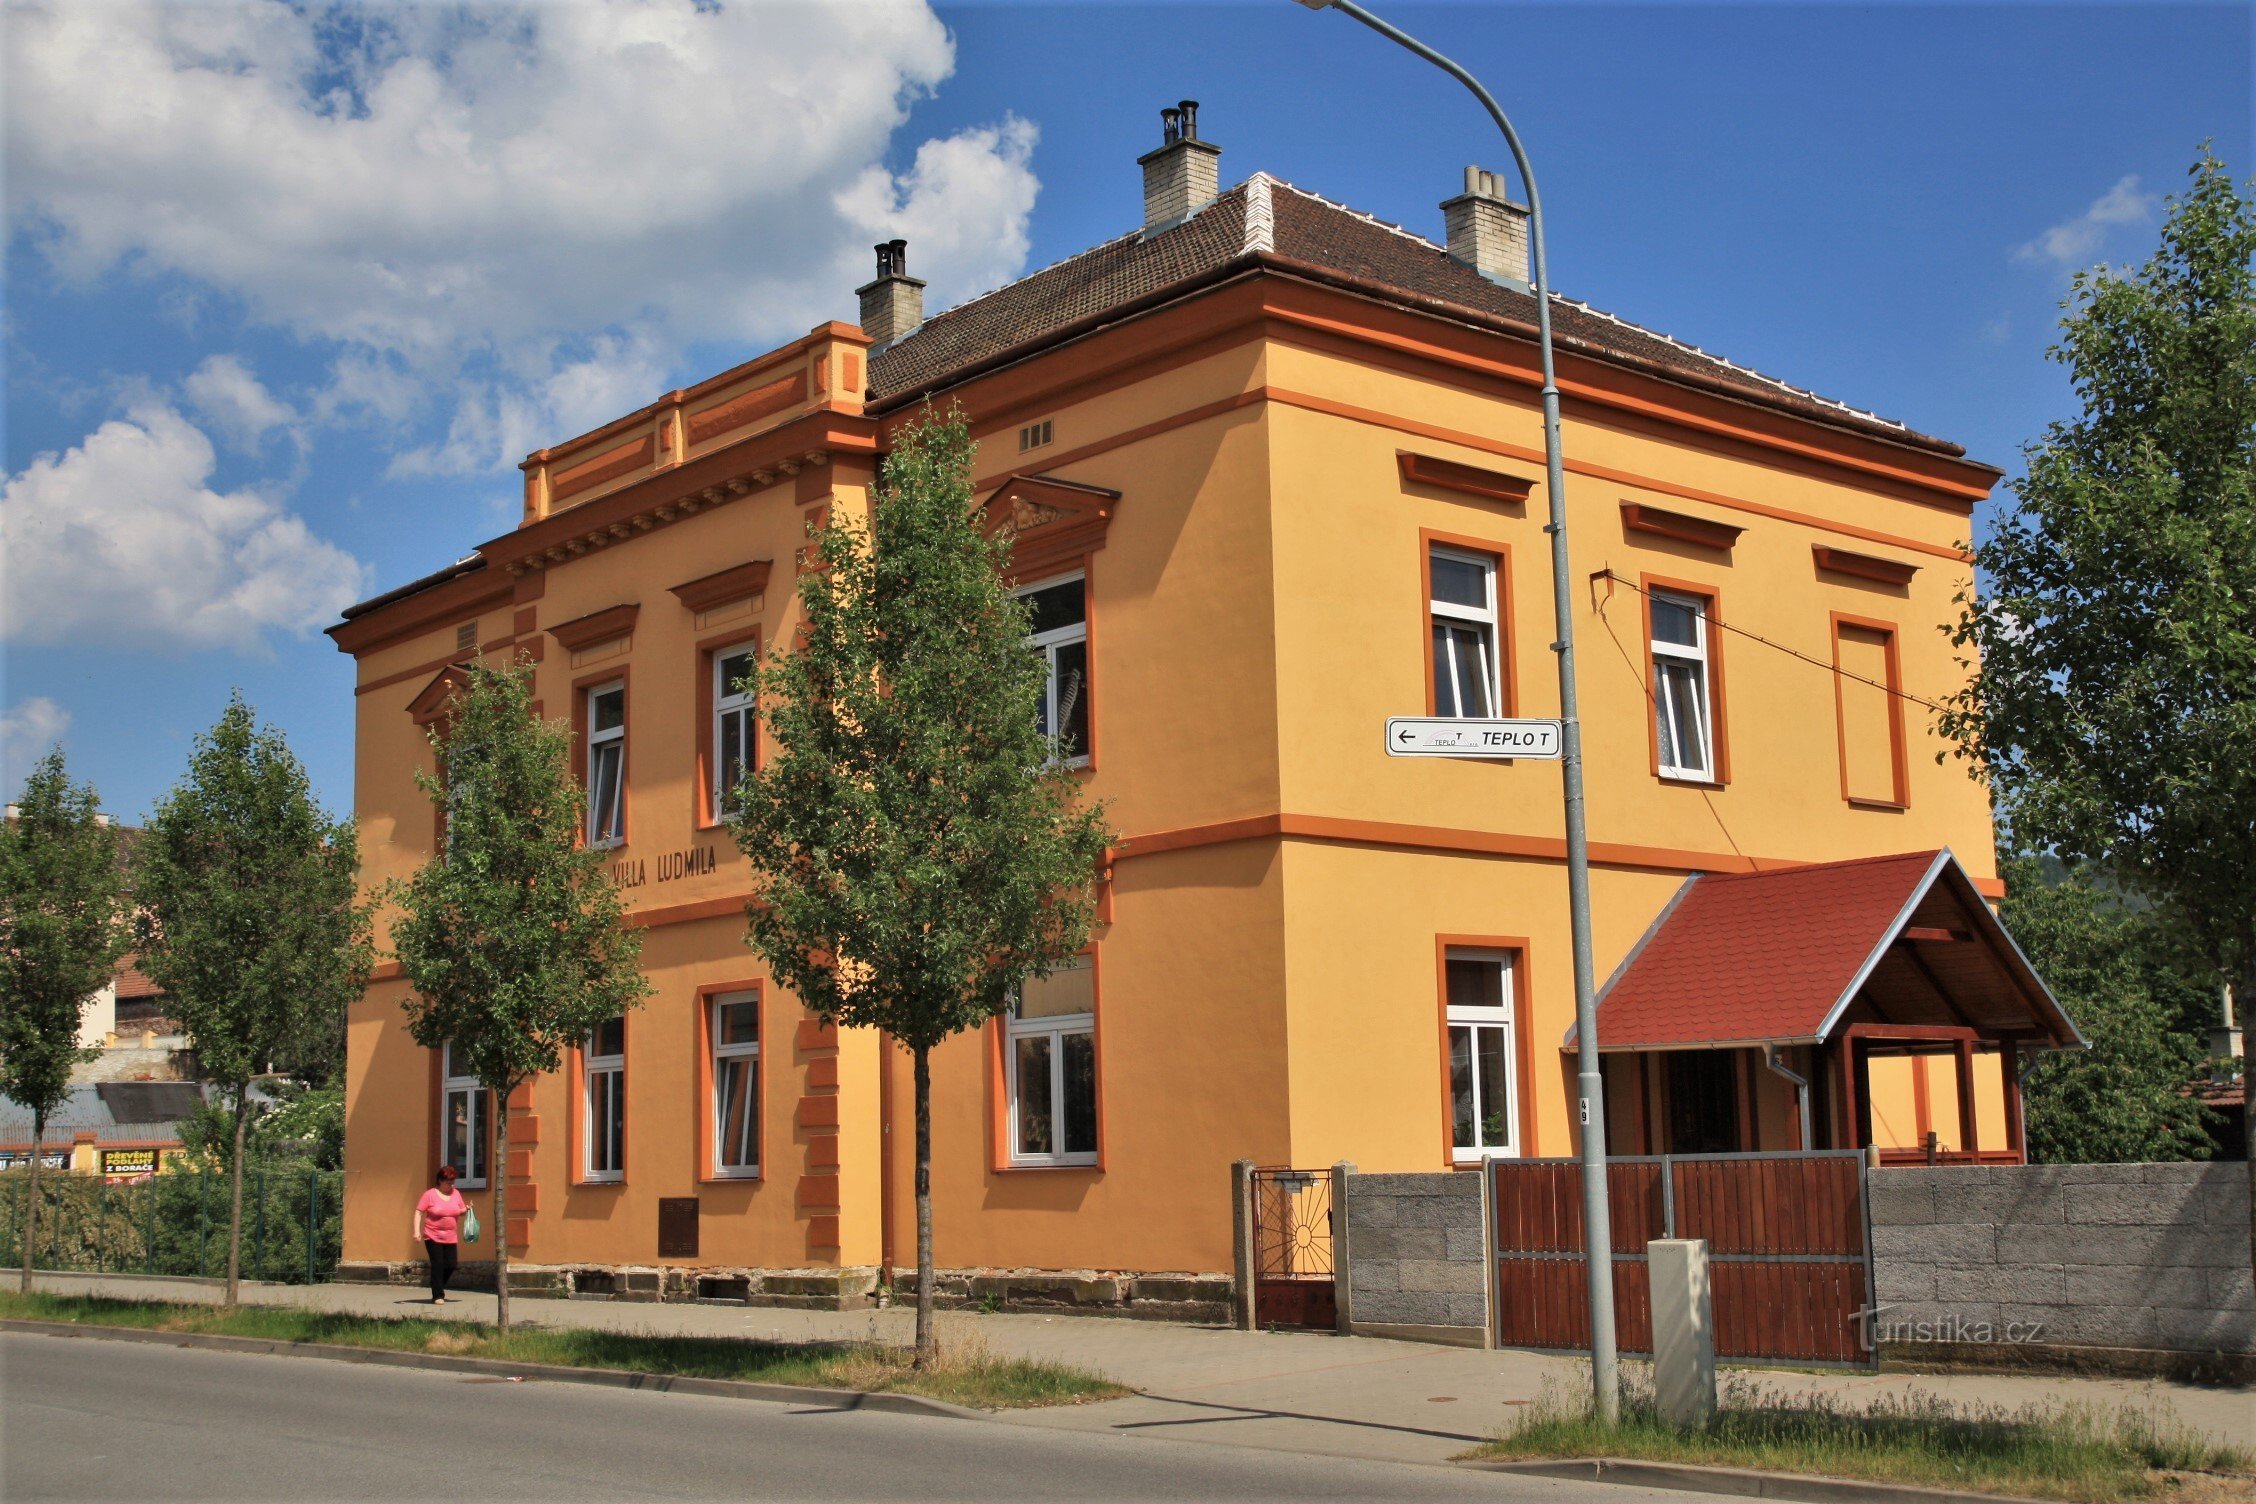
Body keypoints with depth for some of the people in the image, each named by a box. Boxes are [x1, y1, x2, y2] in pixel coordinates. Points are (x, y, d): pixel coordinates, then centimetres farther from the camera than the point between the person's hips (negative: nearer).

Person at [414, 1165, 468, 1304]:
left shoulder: (456, 1194, 8)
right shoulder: (430, 1195, -6)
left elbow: (461, 1211, 19)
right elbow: (419, 1212, -6)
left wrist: (467, 1209, -4)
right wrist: (417, 1230, -16)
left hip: (451, 1238, 4)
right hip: (433, 1237, -4)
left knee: (451, 1265, 3)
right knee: (437, 1265, -6)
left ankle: (439, 1289, 26)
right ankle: (437, 1296, 2)